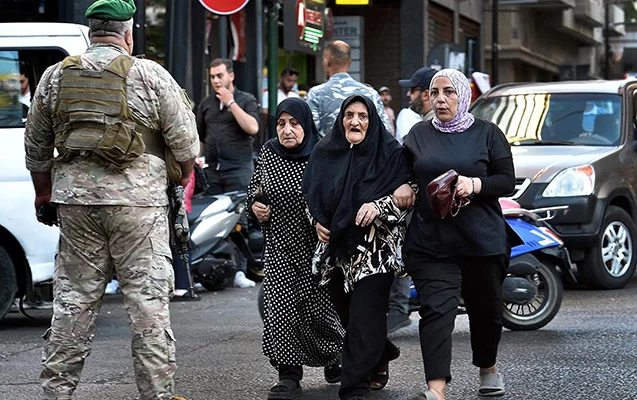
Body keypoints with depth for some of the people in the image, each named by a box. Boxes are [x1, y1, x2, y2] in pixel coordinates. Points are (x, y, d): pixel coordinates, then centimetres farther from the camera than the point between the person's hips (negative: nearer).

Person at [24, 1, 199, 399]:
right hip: (137, 201, -4)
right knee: (148, 300, 1)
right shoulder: (151, 76, -4)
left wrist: (44, 193, 26)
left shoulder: (56, 76, 8)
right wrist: (183, 176, 18)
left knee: (73, 299, 10)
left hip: (75, 199, 4)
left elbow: (36, 145, 14)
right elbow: (185, 140, -2)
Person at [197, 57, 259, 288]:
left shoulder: (246, 100, 4)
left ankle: (239, 271, -8)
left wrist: (230, 103, -10)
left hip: (238, 168, -4)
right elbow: (199, 137, 24)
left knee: (239, 221, -8)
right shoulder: (206, 104, 19)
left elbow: (252, 128, -13)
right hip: (212, 170, 5)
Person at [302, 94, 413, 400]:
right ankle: (380, 360, 36)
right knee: (347, 314, 9)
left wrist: (379, 206, -22)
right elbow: (311, 193, 19)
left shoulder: (391, 153, -3)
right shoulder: (325, 152, 9)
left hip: (376, 248, -5)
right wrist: (318, 222, 3)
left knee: (363, 319, -12)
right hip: (336, 248, 5)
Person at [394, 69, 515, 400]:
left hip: (483, 242, 0)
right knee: (436, 311, -14)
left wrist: (475, 184, -18)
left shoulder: (487, 134, 3)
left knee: (486, 310, 14)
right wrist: (402, 185, -2)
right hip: (430, 244, 1)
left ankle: (488, 369, 41)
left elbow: (508, 182, 0)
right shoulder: (419, 134, 11)